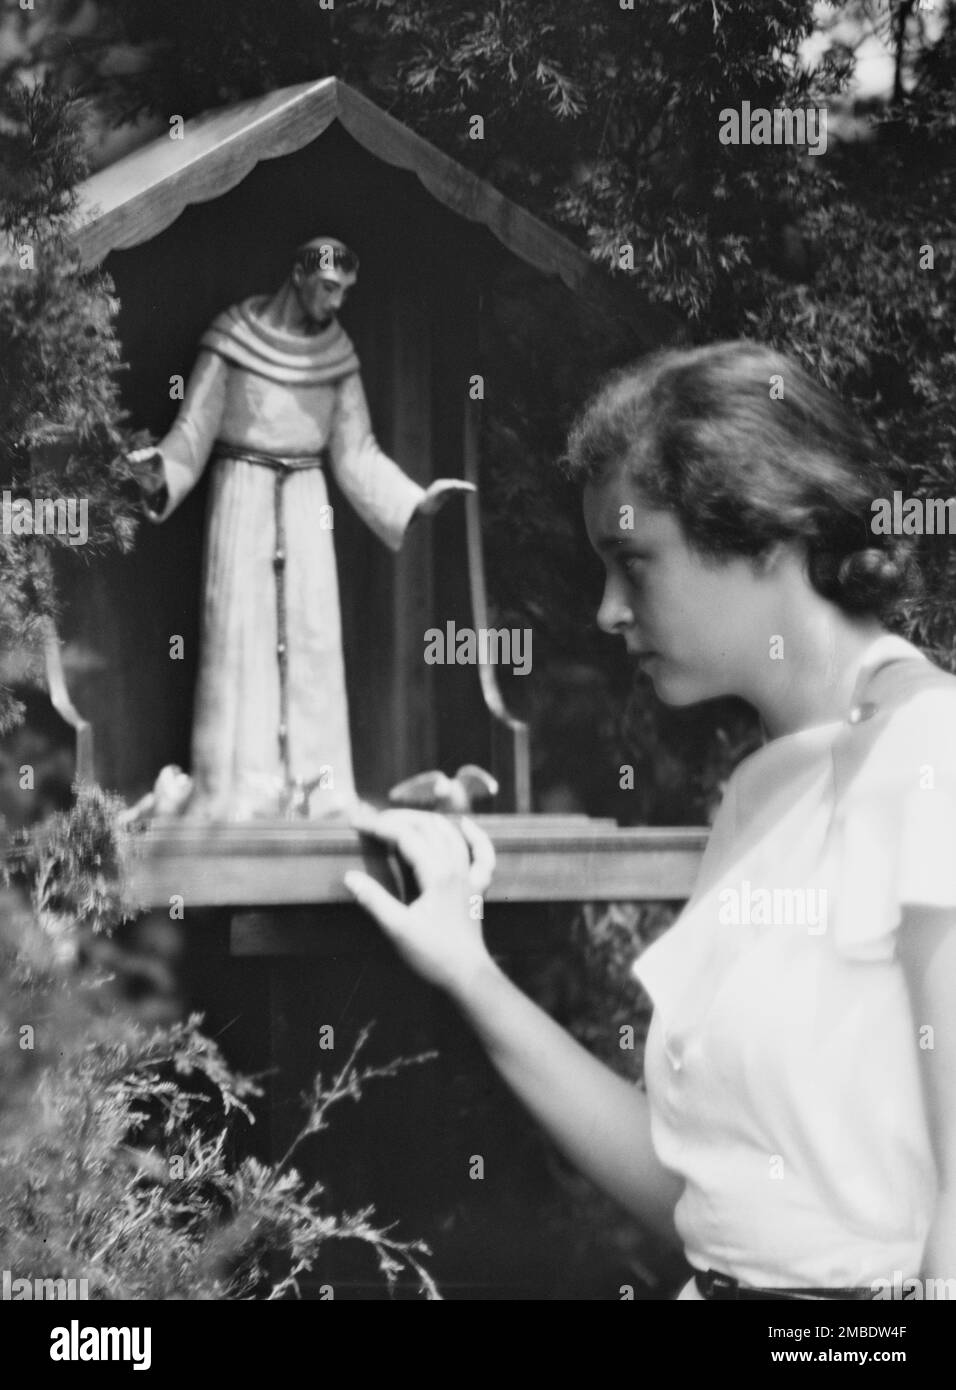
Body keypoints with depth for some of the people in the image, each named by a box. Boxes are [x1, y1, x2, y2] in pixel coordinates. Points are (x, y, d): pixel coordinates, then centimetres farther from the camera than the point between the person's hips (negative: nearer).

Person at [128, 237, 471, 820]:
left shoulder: (337, 352, 6)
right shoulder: (233, 335, -5)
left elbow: (356, 453, 9)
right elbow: (194, 430, -5)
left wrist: (416, 502, -1)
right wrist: (161, 475, -25)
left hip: (306, 499, 4)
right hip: (242, 492, -3)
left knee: (311, 636, -2)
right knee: (239, 635, -8)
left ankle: (312, 794, 0)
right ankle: (234, 795, -7)